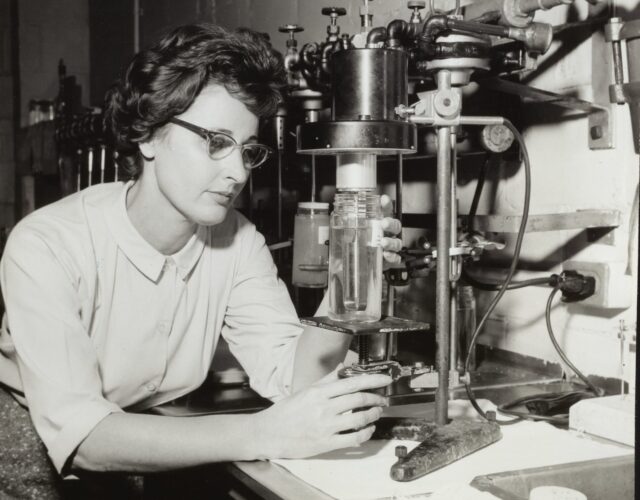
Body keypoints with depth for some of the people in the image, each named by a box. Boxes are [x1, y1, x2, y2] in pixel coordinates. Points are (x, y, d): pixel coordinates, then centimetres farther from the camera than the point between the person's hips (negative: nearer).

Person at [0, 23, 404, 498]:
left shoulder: (237, 240, -6)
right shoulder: (47, 246, -23)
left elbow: (291, 380, -13)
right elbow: (78, 434, -33)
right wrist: (264, 435, -43)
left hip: (163, 456, 4)